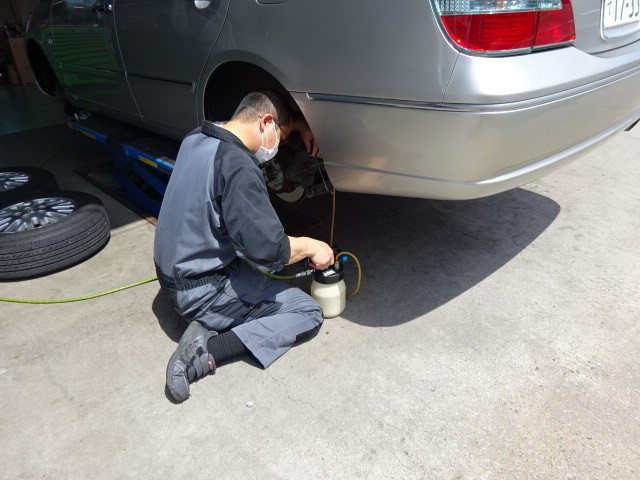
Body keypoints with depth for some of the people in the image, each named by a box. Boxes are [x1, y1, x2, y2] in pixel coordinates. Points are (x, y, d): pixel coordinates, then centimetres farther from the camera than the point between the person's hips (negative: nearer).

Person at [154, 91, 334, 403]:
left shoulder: (197, 137, 3)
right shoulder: (238, 166, -25)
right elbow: (268, 250, -28)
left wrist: (301, 126, 7)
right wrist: (310, 246, -8)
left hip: (173, 275, 9)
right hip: (204, 291, -9)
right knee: (309, 314, -2)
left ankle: (209, 324, 8)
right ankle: (208, 351, -10)